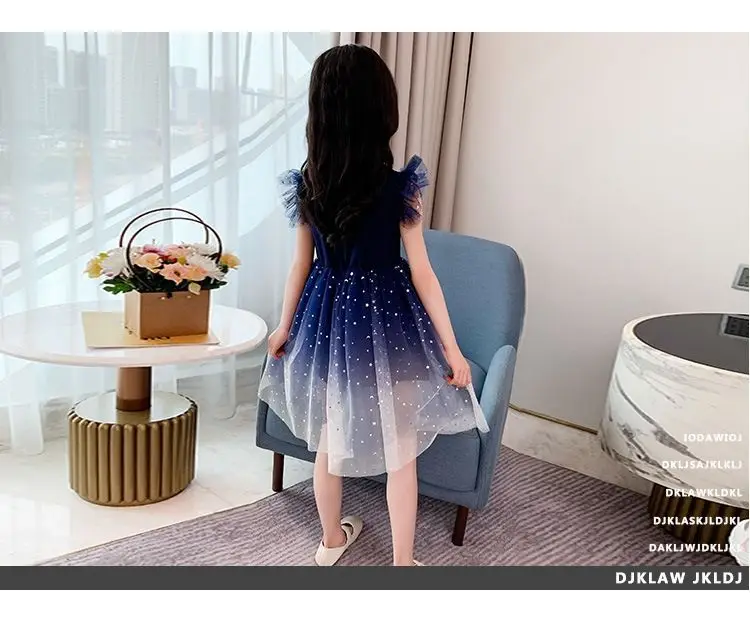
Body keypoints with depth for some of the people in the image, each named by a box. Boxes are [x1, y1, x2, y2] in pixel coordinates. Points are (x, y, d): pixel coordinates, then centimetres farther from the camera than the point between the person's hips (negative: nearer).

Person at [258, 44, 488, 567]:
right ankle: (403, 563, 23)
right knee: (400, 449, 11)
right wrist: (452, 348, -6)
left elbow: (302, 265, 2)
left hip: (328, 318, 4)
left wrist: (284, 327, 16)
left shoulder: (306, 184, -6)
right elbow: (421, 274, -14)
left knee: (330, 436, 21)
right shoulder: (399, 186, -16)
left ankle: (332, 539, 39)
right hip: (383, 318, -4)